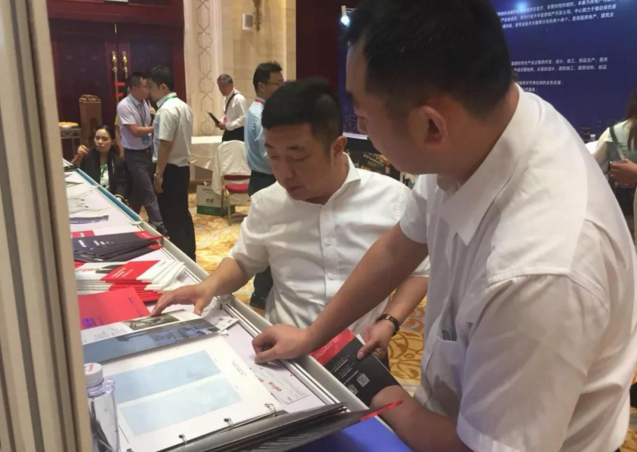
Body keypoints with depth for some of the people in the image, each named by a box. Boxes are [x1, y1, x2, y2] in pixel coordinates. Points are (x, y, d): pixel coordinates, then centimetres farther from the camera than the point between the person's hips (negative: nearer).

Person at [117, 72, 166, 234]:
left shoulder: (145, 103, 2)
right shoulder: (124, 106, -19)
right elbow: (135, 131, -23)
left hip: (148, 150, 7)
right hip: (134, 154, -7)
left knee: (140, 188, 18)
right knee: (148, 191, -4)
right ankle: (158, 226, 3)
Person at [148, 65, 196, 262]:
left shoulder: (166, 110, -18)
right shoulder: (184, 106, 10)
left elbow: (165, 145, -22)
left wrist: (158, 174, -17)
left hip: (170, 169, -9)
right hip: (183, 166, 9)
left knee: (171, 217, 0)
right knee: (182, 213, 16)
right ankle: (189, 255, 24)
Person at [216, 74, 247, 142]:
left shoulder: (239, 98, -17)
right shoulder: (226, 98, 11)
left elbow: (243, 119, -23)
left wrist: (226, 125, -22)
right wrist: (222, 123, 1)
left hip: (237, 133, -9)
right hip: (228, 132, 9)